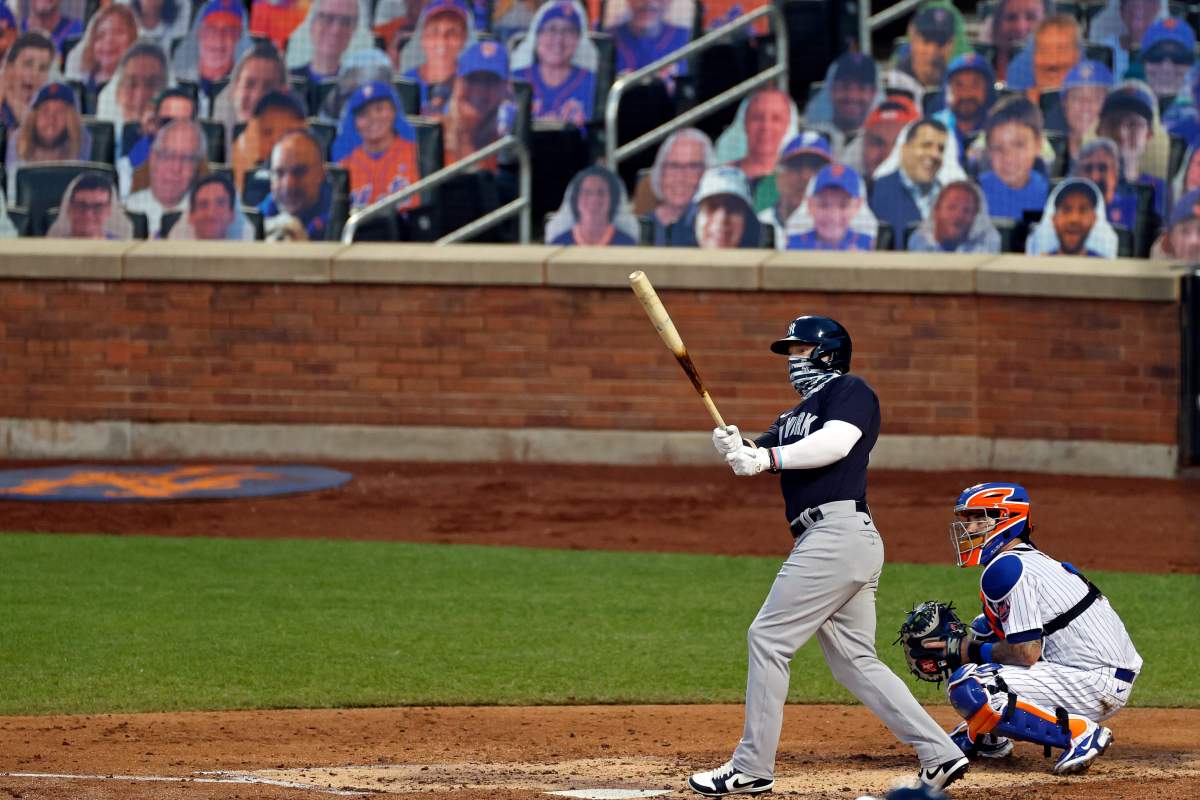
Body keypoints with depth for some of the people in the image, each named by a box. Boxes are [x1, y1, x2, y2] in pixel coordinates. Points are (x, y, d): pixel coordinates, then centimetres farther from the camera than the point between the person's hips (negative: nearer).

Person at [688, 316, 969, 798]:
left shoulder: (850, 390, 0)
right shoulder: (796, 416, 27)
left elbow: (835, 443, -18)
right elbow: (759, 461, 16)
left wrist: (767, 457, -23)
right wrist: (734, 449, -6)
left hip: (838, 532, -10)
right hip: (844, 542, 10)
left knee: (768, 637, -8)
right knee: (854, 662, 8)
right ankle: (939, 754, 4)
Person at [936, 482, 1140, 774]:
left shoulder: (1006, 568, -14)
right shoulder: (1031, 561, 18)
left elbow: (1027, 651, -21)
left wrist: (969, 652, -5)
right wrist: (952, 643, 8)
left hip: (1095, 684, -11)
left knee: (966, 686, -22)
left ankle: (1078, 733, -19)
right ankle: (987, 736, 27)